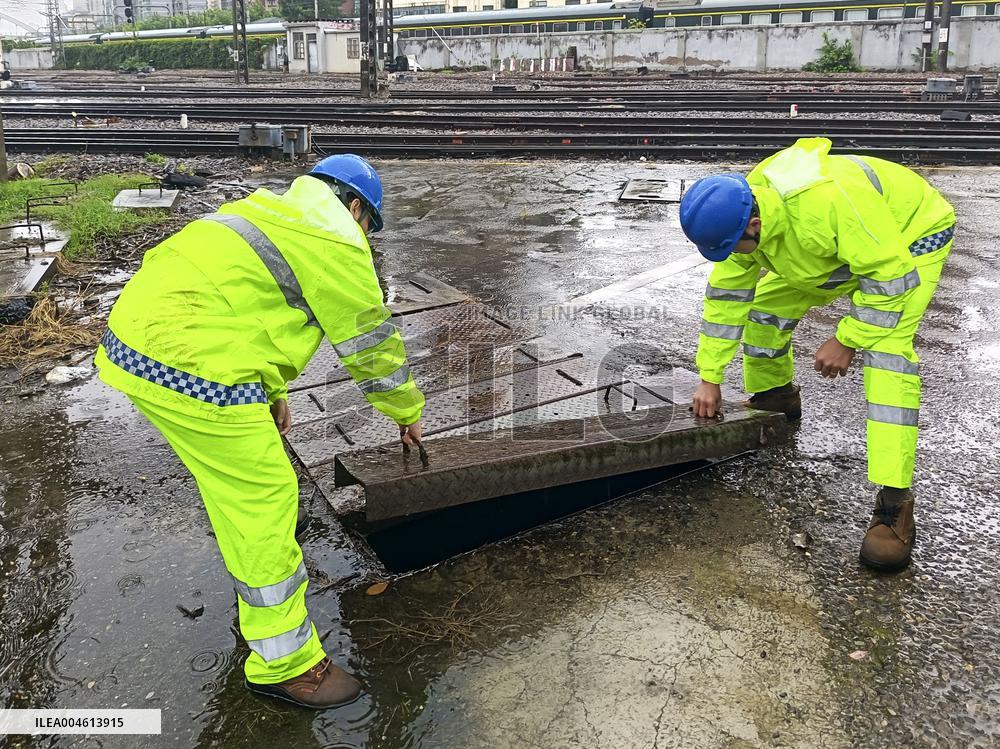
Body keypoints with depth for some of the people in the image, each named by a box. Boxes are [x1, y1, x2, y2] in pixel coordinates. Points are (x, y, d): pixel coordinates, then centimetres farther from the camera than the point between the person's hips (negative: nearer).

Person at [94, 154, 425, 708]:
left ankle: (262, 523, 60)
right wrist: (406, 414, 19)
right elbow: (372, 345, 3)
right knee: (265, 500, 1)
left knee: (233, 466, 32)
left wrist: (272, 393, 35)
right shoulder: (338, 243, -4)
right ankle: (282, 663, 14)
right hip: (191, 369, -10)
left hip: (132, 338, 10)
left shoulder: (270, 210, 24)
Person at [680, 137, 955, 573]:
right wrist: (710, 378, -9)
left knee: (887, 351, -25)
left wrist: (847, 341, -27)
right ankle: (776, 397, 31)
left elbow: (889, 274, -34)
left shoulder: (827, 199, -44)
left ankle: (894, 504, -24)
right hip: (840, 248, 7)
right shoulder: (738, 215, -19)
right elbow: (726, 294, -10)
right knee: (767, 303, 2)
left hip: (911, 236, -7)